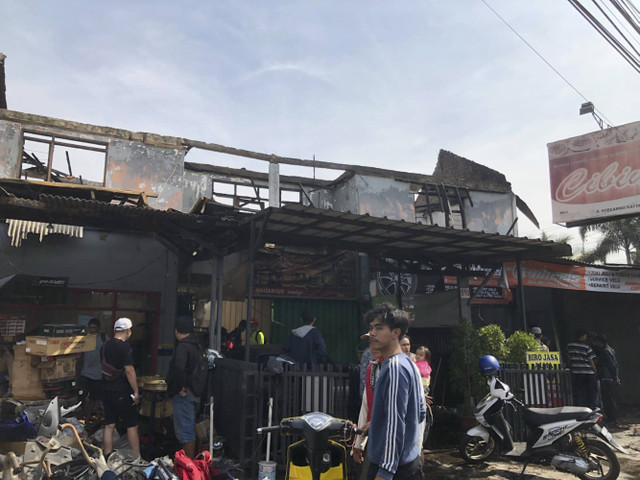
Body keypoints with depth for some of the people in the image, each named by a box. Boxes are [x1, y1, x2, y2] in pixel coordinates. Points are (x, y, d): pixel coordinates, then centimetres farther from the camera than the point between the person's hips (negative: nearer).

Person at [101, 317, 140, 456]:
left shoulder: (106, 345, 8)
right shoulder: (125, 347, -16)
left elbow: (104, 366, 18)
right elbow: (129, 370, -18)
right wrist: (136, 392, -13)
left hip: (106, 390, 8)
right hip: (121, 392, -8)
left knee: (109, 425, 12)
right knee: (132, 425, 1)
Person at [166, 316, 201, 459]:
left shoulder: (182, 346, -16)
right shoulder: (197, 345, 11)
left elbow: (179, 368, -32)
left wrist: (181, 388, -21)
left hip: (183, 394, -9)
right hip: (195, 392, 9)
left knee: (184, 430, -2)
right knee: (190, 428, 19)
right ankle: (191, 460, 29)